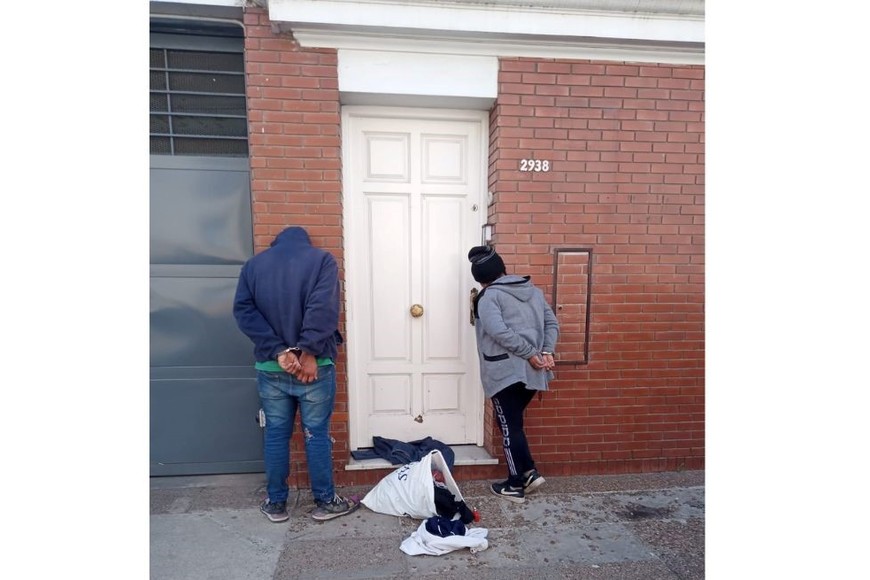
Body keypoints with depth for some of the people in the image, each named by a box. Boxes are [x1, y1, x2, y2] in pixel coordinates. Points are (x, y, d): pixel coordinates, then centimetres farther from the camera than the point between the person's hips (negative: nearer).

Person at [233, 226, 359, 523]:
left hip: (270, 368, 3)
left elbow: (243, 310, -4)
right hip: (314, 366, -2)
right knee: (317, 434, 9)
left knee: (275, 435, 15)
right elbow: (323, 308, -18)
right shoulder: (322, 259, -1)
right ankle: (325, 501, 22)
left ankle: (276, 503, 29)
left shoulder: (253, 264, 9)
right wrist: (308, 352, -17)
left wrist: (278, 351, -11)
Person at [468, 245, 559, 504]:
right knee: (514, 423, 23)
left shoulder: (487, 297, -8)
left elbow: (500, 333, -21)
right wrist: (546, 352, -3)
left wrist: (530, 354, -15)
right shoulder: (533, 290, 12)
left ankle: (516, 486, 19)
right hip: (532, 372, 7)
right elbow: (552, 322, 7)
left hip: (505, 372, -7)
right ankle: (530, 472, 25)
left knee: (510, 427, 7)